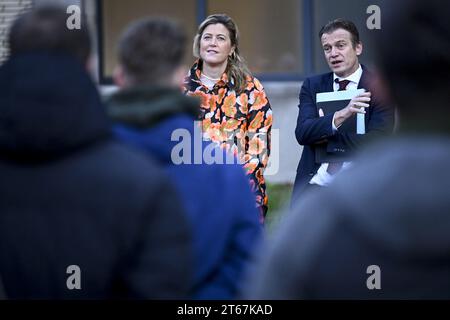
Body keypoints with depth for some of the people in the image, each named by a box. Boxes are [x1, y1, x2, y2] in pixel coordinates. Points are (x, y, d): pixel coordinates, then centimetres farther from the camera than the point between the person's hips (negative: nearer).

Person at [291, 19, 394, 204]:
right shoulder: (312, 86, 9)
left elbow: (375, 143, -13)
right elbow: (302, 133, -7)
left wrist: (326, 138, -10)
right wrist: (341, 115, -23)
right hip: (314, 184, 3)